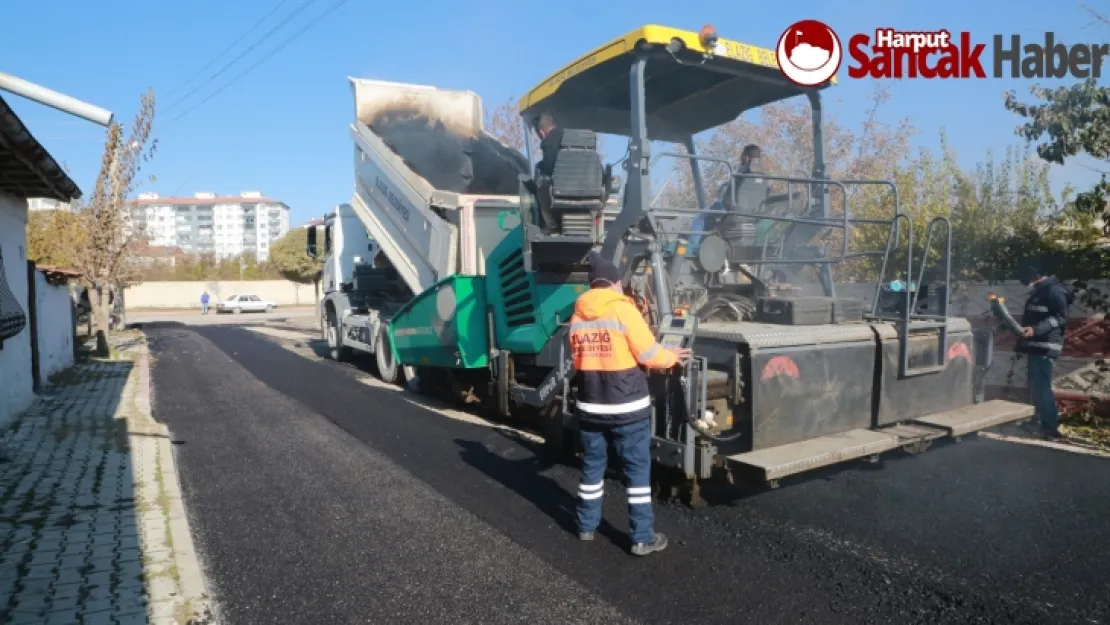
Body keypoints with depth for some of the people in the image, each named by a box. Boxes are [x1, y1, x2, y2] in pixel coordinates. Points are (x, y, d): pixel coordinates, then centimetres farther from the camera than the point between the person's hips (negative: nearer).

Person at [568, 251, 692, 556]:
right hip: (626, 406, -5)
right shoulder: (622, 309, -10)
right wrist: (673, 357, 9)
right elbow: (649, 354, -9)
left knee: (592, 466, 18)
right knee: (637, 469, 5)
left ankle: (586, 525, 29)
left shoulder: (577, 315, 6)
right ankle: (642, 537, 10)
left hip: (590, 405, 5)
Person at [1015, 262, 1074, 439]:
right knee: (1036, 387, 14)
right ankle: (1040, 423, 22)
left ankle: (1050, 427, -7)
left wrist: (1035, 329, -28)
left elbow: (1061, 318, -20)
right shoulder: (1040, 291, 18)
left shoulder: (1054, 291, -12)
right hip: (1036, 346, 10)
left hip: (1045, 347, -10)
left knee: (1041, 387, -10)